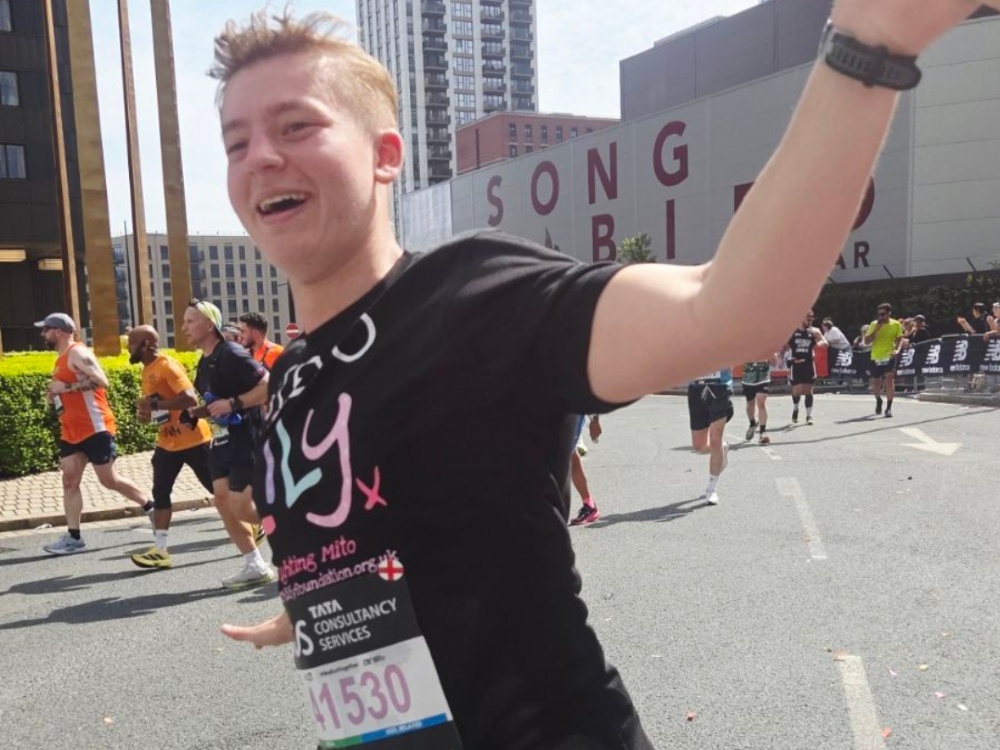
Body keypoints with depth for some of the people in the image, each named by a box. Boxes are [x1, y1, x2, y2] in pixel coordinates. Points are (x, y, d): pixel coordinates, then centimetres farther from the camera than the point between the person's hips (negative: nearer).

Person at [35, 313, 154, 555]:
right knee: (69, 480, 2)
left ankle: (151, 507, 14)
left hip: (94, 428, -9)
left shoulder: (77, 353, -12)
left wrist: (66, 387, -22)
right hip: (72, 431, 9)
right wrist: (56, 396, 10)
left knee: (109, 480, -2)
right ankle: (73, 537, 4)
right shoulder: (62, 359, 18)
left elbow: (101, 381, -25)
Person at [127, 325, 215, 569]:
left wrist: (155, 405, -27)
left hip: (193, 439, -9)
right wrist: (145, 411, 2)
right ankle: (160, 549, 6)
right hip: (167, 442, 9)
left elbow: (190, 398, -30)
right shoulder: (147, 370, 10)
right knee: (160, 493, 2)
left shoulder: (168, 366, -19)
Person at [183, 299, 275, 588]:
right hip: (222, 441, 10)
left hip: (247, 440, -10)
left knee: (240, 507, -9)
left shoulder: (232, 355, -16)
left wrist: (232, 404, -26)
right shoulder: (204, 363, 13)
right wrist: (197, 411, 6)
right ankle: (255, 566, 18)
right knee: (223, 501, 8)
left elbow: (268, 387, -24)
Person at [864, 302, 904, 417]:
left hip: (889, 357, -2)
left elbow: (899, 338, 4)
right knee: (875, 385, 11)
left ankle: (889, 408, -9)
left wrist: (897, 349, -15)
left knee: (890, 381, -17)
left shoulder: (896, 324, -1)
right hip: (876, 358, 2)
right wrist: (876, 330, -15)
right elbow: (866, 341, -3)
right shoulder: (874, 324, 1)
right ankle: (878, 401, 41)